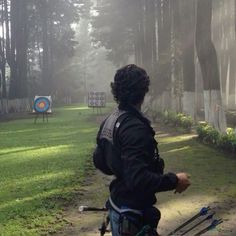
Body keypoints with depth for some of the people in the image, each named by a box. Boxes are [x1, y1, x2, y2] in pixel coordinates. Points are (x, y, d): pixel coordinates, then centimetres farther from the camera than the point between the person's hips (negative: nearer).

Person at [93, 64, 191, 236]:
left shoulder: (109, 121, 3)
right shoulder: (135, 127, -25)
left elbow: (99, 160, 14)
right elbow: (139, 179, -31)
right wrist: (174, 181, -21)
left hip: (117, 207, 9)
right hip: (132, 215, -9)